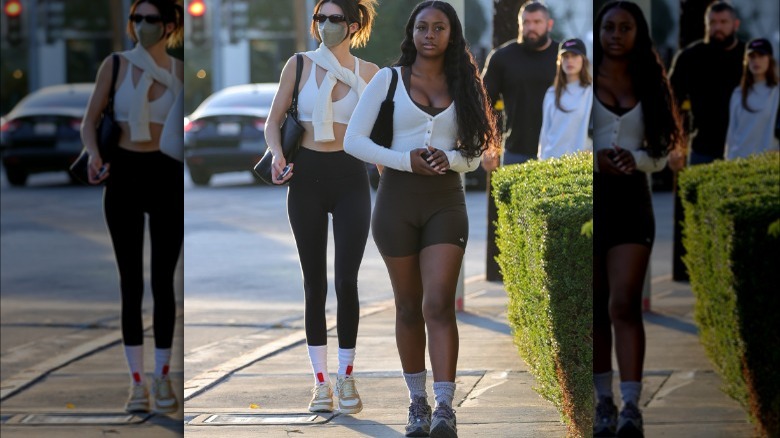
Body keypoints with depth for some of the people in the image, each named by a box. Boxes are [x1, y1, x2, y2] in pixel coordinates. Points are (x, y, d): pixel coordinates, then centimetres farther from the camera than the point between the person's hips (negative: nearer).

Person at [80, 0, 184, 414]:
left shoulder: (181, 71, 0)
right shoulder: (115, 65, -1)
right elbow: (90, 120, 1)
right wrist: (94, 154, -17)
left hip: (166, 174, 0)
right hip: (124, 174, 0)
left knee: (163, 281, 2)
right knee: (131, 282, 2)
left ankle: (162, 378, 11)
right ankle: (137, 381, 5)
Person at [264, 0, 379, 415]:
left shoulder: (368, 72, 4)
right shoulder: (299, 65, 3)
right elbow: (274, 121, 6)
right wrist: (277, 153, -12)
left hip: (351, 178, 0)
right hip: (307, 176, 1)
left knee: (346, 280, -7)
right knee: (314, 282, 4)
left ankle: (346, 377, 4)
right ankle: (321, 381, 10)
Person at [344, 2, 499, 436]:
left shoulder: (463, 85, 10)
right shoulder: (389, 79, 3)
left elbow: (474, 153, 11)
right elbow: (354, 140, -2)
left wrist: (448, 159, -12)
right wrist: (406, 161, -14)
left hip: (446, 201, 0)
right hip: (397, 199, 0)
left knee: (439, 304, -13)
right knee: (409, 306, 6)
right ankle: (418, 403, 17)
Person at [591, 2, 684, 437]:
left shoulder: (649, 85, 10)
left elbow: (661, 153, 11)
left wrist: (635, 160, -10)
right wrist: (596, 158, -15)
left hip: (630, 197, 0)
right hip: (587, 193, 0)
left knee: (624, 305, -10)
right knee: (596, 307, 4)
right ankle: (605, 402, 12)